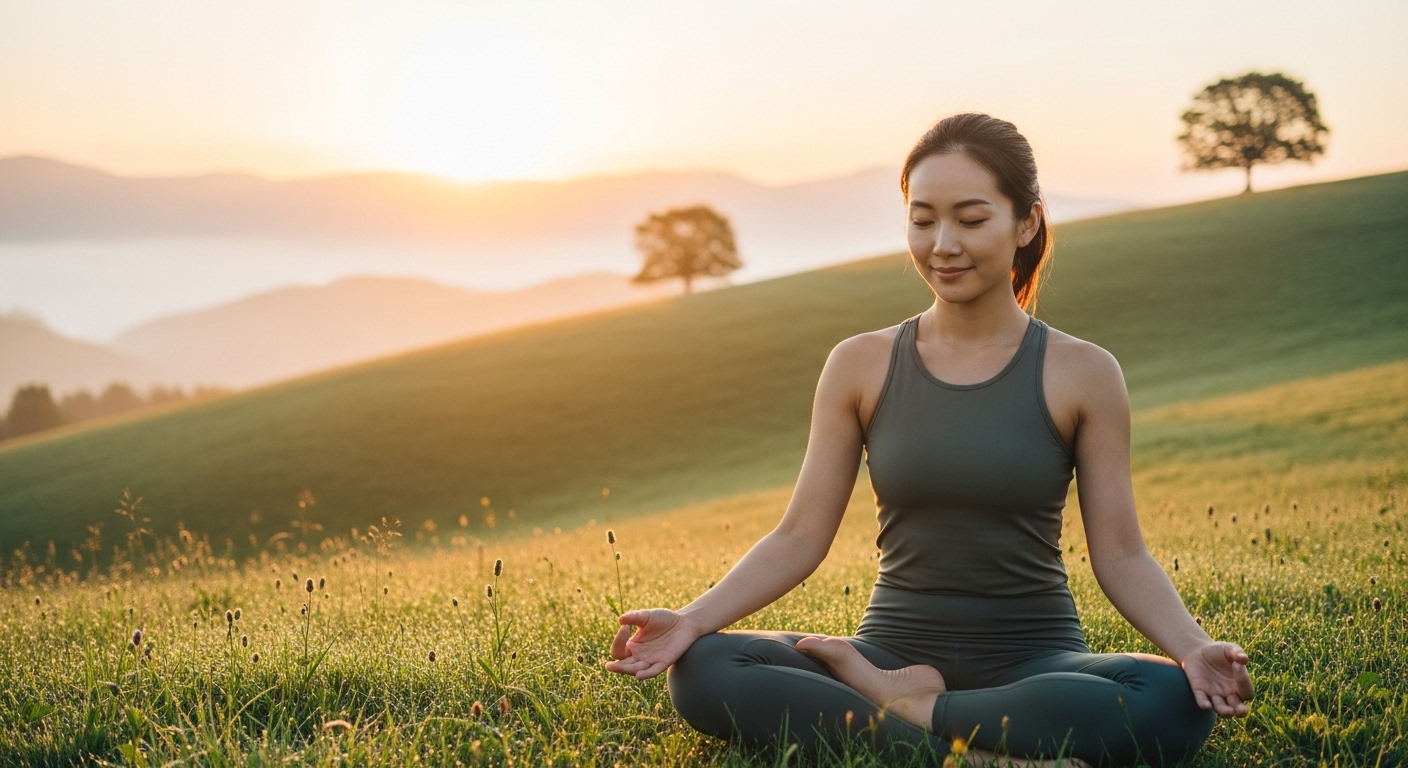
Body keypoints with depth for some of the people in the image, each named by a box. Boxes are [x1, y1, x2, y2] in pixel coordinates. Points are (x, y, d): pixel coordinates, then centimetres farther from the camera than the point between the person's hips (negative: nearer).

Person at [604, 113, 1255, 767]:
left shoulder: (1081, 374, 0)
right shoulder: (860, 366, 3)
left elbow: (1120, 555, -1)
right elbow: (800, 537, 1)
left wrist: (1193, 647, -20)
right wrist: (693, 618, -14)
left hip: (1034, 660, 0)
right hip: (895, 650, 1)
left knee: (1175, 704, -34)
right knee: (702, 671, -25)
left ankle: (892, 708, -19)